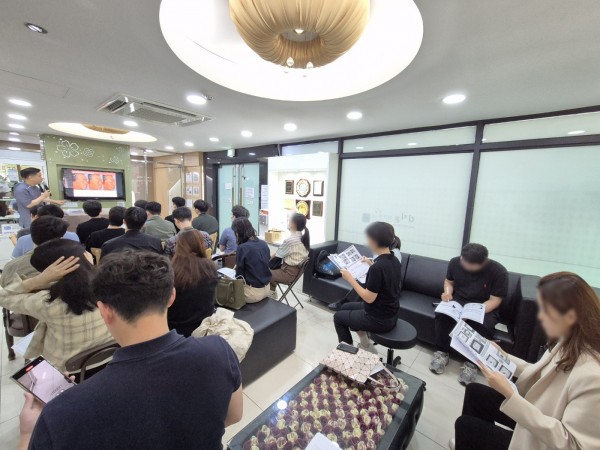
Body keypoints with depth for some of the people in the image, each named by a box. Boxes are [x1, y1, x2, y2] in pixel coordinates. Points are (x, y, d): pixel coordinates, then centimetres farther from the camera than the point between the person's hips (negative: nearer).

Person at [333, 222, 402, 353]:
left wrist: (350, 278, -19)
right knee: (345, 307, 24)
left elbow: (369, 298, -25)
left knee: (338, 317, 13)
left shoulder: (377, 267, -31)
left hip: (379, 319, -8)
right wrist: (371, 264, 10)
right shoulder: (394, 260, -3)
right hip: (389, 313, 8)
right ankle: (366, 346, 28)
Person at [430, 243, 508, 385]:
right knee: (441, 314, -28)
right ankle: (442, 352, -8)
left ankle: (472, 362, -9)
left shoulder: (499, 272, -18)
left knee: (483, 326, -34)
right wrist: (448, 292, -14)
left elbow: (495, 300, -15)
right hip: (457, 302, 2)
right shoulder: (455, 262, -9)